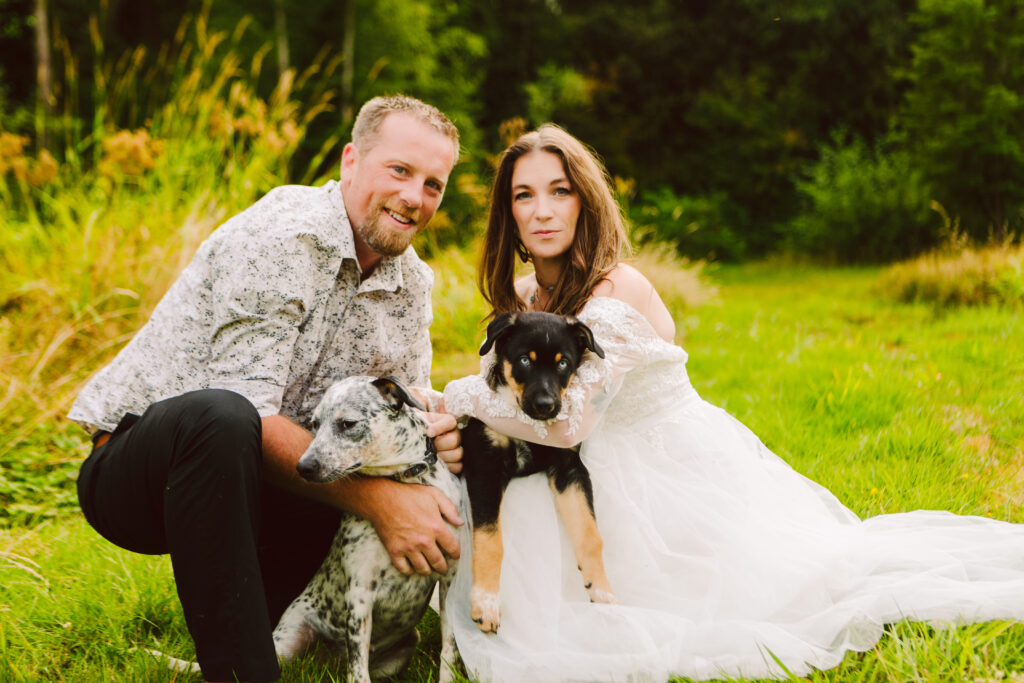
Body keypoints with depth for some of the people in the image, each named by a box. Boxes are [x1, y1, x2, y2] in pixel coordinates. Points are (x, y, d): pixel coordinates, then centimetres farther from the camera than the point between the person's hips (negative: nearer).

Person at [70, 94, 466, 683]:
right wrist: (372, 498, -33)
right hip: (133, 473, -7)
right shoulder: (280, 237, -21)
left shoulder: (414, 284, 5)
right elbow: (247, 414, -28)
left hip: (254, 480, 7)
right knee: (218, 416, -40)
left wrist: (435, 427, -17)